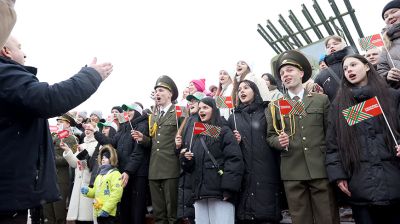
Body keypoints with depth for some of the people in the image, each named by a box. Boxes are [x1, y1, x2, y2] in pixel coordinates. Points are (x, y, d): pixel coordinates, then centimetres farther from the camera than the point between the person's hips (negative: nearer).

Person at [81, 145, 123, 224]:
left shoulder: (115, 174, -9)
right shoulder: (99, 175, 18)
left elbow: (117, 193, -19)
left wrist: (106, 208, -22)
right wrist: (87, 191, 2)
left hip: (109, 213, -8)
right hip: (99, 212, 8)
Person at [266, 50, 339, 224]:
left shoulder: (321, 100, 9)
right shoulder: (274, 106, 9)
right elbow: (270, 136, 10)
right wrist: (279, 141, -12)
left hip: (321, 168, 0)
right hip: (292, 171, 1)